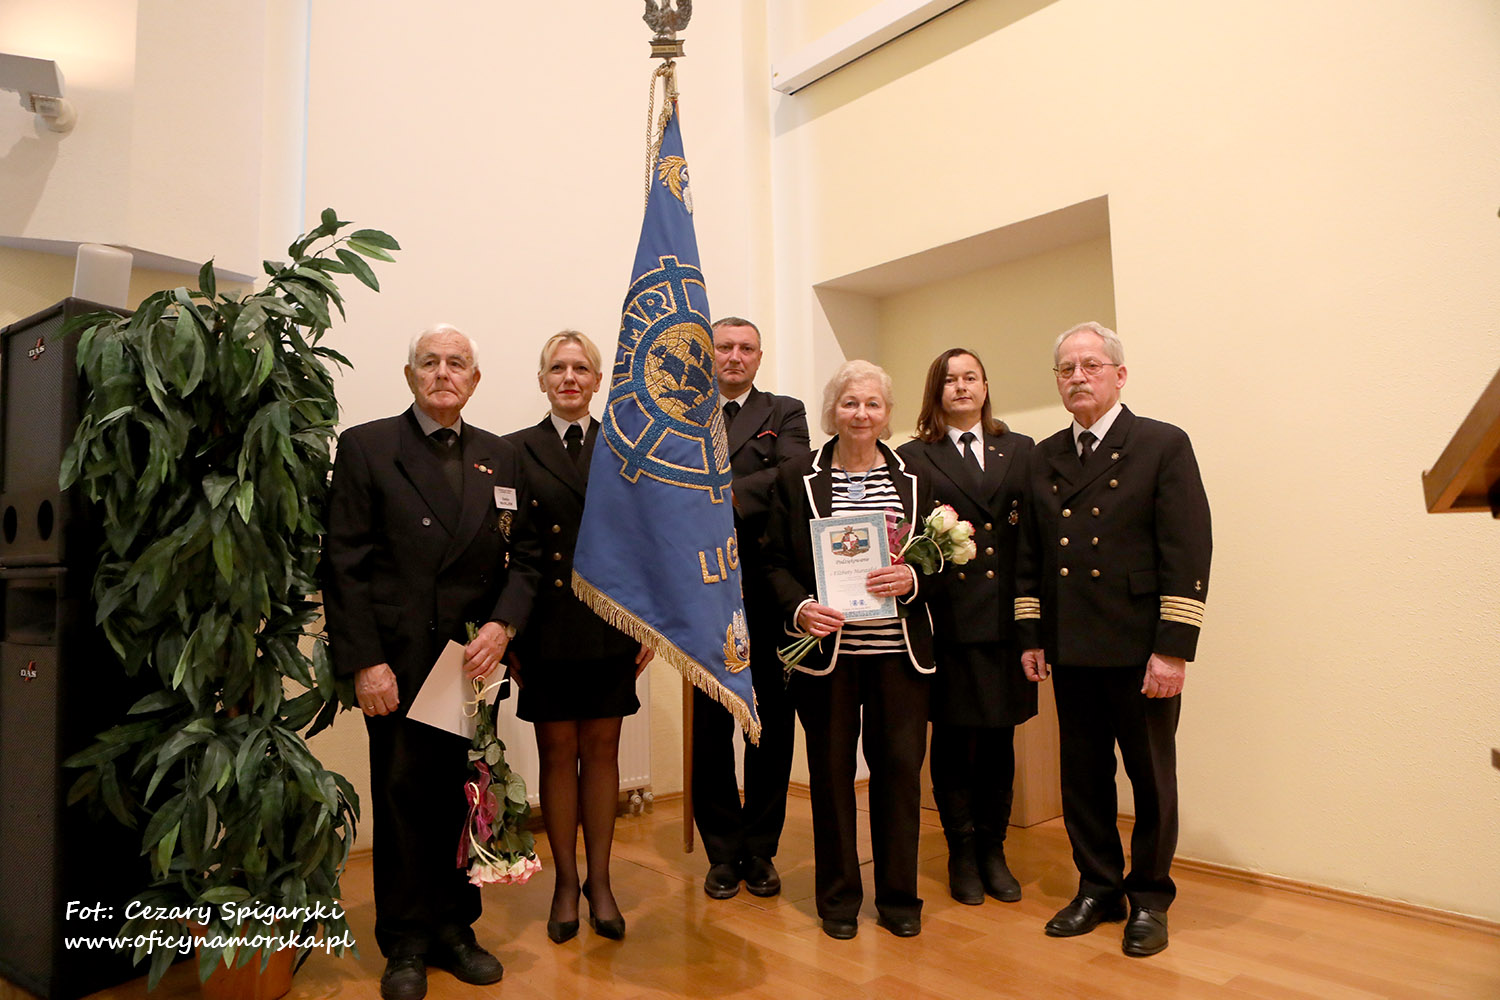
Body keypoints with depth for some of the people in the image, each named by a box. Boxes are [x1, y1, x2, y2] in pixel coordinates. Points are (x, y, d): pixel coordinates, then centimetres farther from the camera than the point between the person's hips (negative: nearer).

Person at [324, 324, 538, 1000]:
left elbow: (523, 556, 9)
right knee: (402, 795, 6)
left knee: (461, 796, 8)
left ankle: (454, 928, 25)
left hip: (473, 657, 3)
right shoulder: (366, 447, 1)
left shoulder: (500, 458, 11)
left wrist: (503, 624, -8)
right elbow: (344, 563, -4)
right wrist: (364, 660, -10)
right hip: (396, 660, -2)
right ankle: (405, 943, 23)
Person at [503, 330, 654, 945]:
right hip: (547, 631, -1)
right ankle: (565, 882, 23)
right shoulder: (516, 450, 3)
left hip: (611, 628, 1)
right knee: (557, 751, 7)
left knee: (602, 749, 9)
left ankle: (600, 881, 23)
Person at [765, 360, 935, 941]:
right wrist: (799, 608, -14)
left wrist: (912, 580, -11)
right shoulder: (796, 478, 4)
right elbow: (776, 562, 3)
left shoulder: (913, 480, 9)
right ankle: (838, 897, 25)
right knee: (831, 769, 7)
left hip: (899, 649, 2)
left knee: (900, 766, 5)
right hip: (826, 647, -1)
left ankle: (898, 895, 25)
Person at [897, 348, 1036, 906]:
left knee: (999, 737, 10)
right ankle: (962, 854, 21)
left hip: (1007, 616, 2)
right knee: (952, 735, 6)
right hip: (948, 617, -2)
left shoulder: (1020, 451, 13)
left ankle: (993, 850, 26)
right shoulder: (913, 456, 6)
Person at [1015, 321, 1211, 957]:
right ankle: (1099, 888, 30)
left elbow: (1189, 552, -9)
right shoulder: (1044, 458, 12)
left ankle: (1149, 898, 26)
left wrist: (1173, 649, -15)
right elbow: (1029, 554, 13)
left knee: (1151, 778, 9)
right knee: (1082, 775, 13)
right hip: (1070, 650, 4)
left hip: (1140, 649, -4)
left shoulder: (1163, 446, -3)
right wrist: (1031, 637, 7)